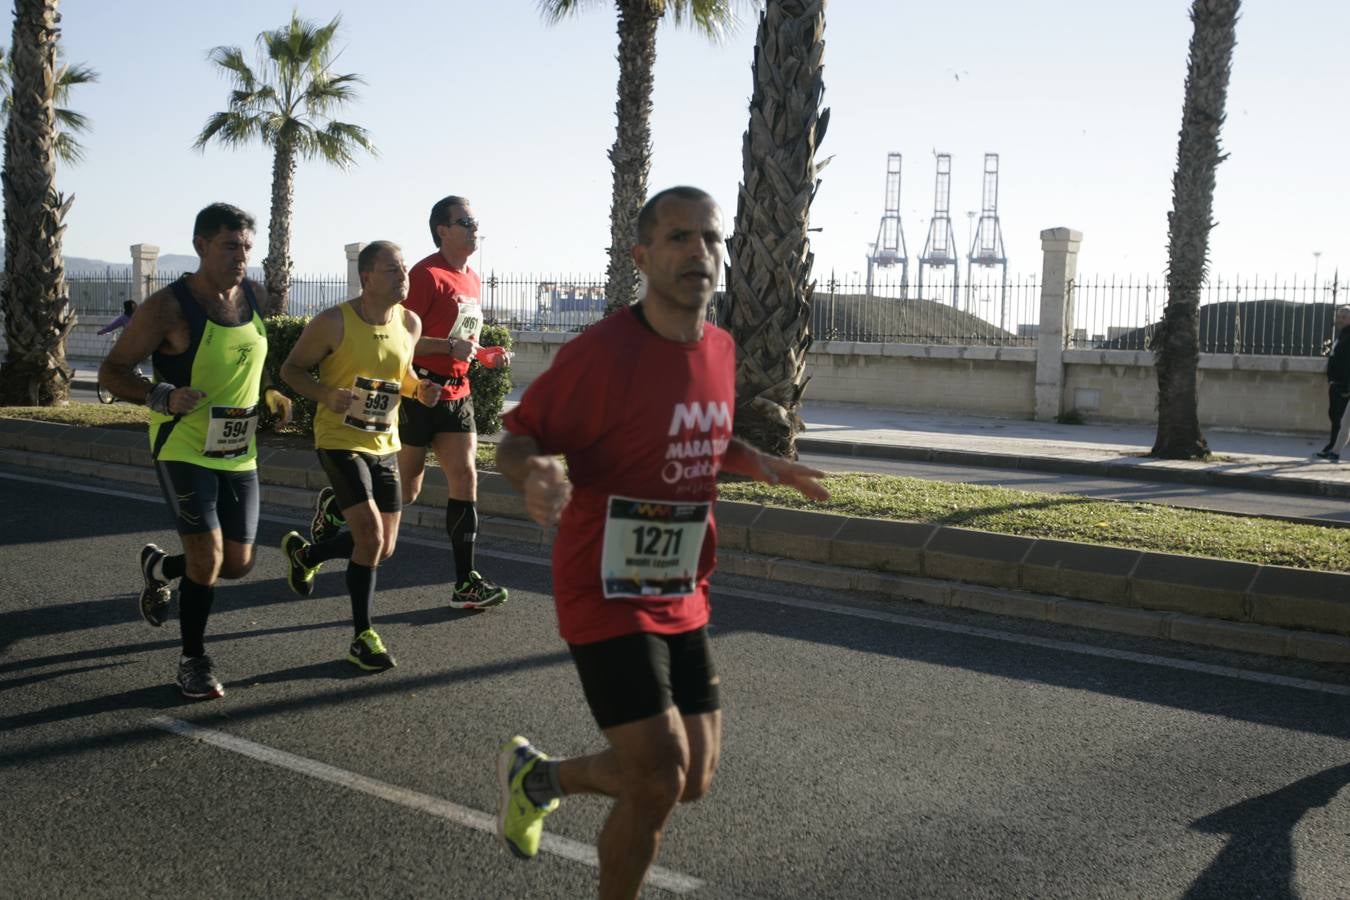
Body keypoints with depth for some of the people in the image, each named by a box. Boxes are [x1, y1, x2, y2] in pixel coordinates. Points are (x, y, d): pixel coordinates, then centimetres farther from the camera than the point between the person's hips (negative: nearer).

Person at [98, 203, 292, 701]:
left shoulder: (256, 296, 3)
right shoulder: (168, 307, -15)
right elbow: (112, 370, -9)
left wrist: (271, 394, 6)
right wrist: (163, 396, -26)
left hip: (239, 452, 6)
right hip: (184, 449, -6)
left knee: (238, 563, 9)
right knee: (207, 556, -14)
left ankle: (159, 567, 41)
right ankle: (193, 661, 7)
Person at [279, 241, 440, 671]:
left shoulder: (410, 324, 2)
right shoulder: (334, 322, -14)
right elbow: (291, 369, -5)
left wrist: (419, 389, -4)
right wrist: (326, 394, -24)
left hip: (385, 444, 6)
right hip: (340, 440, -6)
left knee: (383, 547, 10)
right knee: (370, 535, -18)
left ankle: (303, 553, 38)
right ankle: (363, 638, -3)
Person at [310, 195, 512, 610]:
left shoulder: (472, 279, 14)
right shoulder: (427, 274, -13)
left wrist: (486, 355, 9)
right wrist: (450, 347, -25)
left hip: (456, 393, 7)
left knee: (465, 478, -2)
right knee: (404, 491, 2)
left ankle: (466, 583, 0)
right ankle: (333, 505, 30)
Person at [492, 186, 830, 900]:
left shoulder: (720, 349, 4)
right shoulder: (603, 351, -18)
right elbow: (515, 440, -13)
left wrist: (765, 465, 9)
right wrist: (534, 472, -34)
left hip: (681, 600, 7)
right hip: (607, 595, -7)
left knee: (692, 780, 12)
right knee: (659, 779, -12)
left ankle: (536, 775, 35)